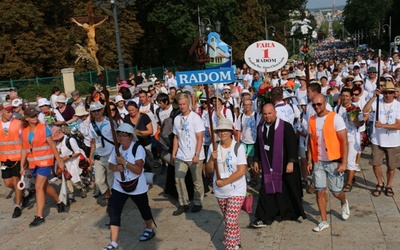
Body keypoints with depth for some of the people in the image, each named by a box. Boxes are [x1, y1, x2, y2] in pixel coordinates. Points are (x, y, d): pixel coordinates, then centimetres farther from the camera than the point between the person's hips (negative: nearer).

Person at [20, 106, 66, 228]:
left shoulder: (44, 128, -8)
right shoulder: (24, 131, 4)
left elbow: (52, 145, -7)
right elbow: (24, 149, 8)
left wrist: (59, 161, -6)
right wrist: (22, 166, 6)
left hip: (45, 161, -5)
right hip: (33, 163, 5)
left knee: (39, 187, -10)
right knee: (45, 186, 17)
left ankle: (39, 216, -3)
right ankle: (59, 202, 41)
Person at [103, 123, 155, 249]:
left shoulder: (138, 148, -20)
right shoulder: (117, 148, 1)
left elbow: (138, 170, -25)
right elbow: (110, 165, 6)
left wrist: (124, 162, -31)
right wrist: (116, 167, -16)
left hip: (137, 187, -4)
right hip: (119, 187, 5)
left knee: (144, 209, 17)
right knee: (114, 213, -6)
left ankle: (150, 230, 45)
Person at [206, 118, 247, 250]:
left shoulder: (238, 147, -15)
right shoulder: (213, 147, -3)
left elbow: (241, 171, -18)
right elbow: (209, 170, -1)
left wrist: (224, 182, -20)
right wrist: (212, 159, -20)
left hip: (236, 190, -5)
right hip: (220, 191, 5)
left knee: (231, 220, -10)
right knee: (229, 220, 19)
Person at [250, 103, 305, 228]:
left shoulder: (285, 126, -11)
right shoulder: (260, 128, 6)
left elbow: (292, 144, -13)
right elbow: (258, 145, 16)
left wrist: (291, 162, -18)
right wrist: (256, 160, 16)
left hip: (284, 166, -4)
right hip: (268, 166, 4)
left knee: (288, 192, 9)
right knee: (267, 191, 3)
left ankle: (291, 213, 28)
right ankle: (265, 218, 10)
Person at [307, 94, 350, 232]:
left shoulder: (336, 118, -11)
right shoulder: (311, 120, 3)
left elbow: (344, 141, -12)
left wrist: (344, 162, -16)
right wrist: (309, 160, 5)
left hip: (334, 161, -4)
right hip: (318, 162, 4)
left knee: (336, 192, 5)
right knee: (320, 191, 2)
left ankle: (344, 203, 40)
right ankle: (324, 221, 15)